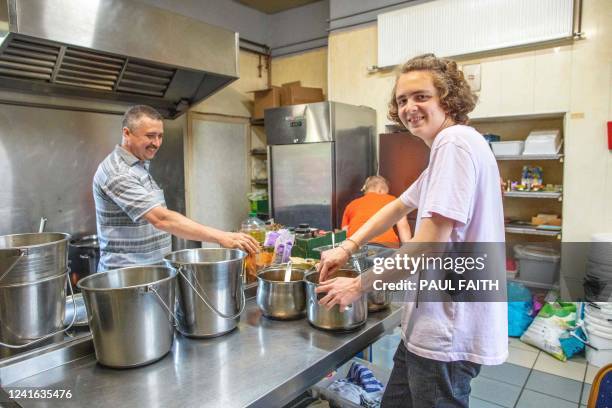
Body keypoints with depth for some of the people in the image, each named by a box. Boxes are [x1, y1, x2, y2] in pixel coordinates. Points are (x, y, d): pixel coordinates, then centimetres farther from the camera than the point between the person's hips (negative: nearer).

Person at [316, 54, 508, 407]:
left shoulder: (455, 141, -18)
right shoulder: (447, 149, 15)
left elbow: (431, 245, -24)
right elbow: (400, 206, 22)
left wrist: (358, 285, -13)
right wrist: (347, 247, 12)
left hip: (448, 330, -10)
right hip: (433, 322, 10)